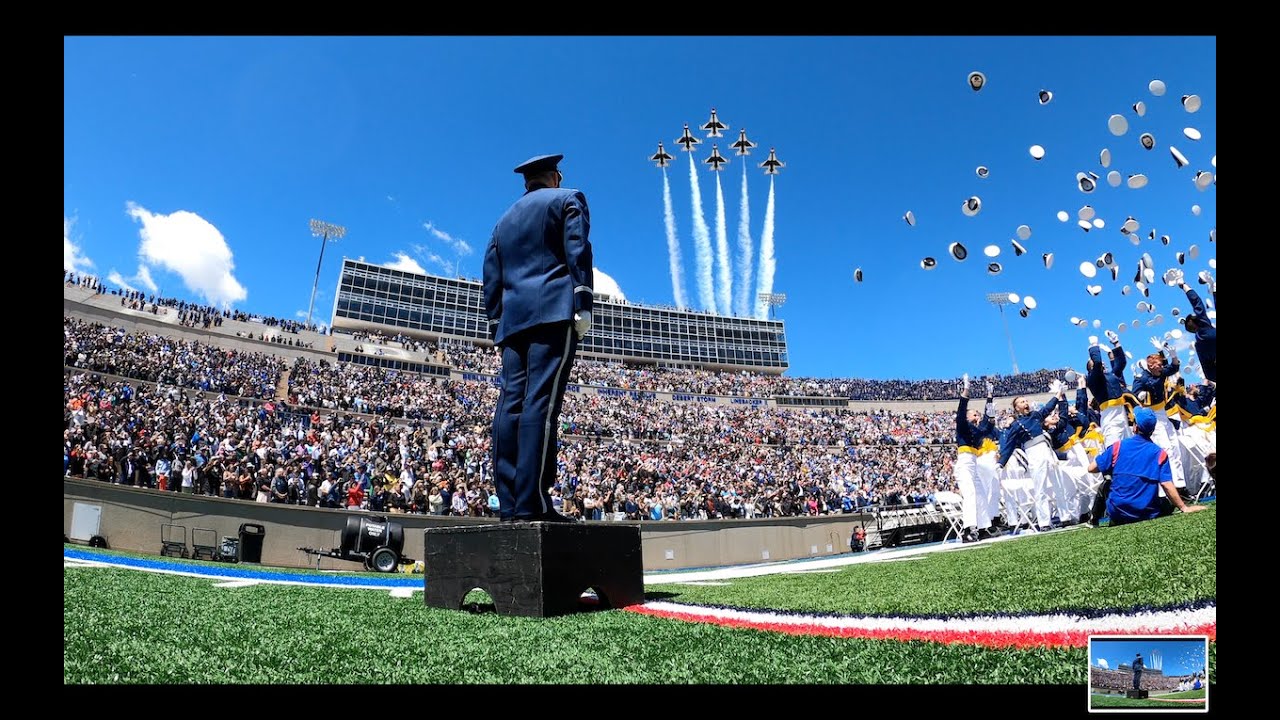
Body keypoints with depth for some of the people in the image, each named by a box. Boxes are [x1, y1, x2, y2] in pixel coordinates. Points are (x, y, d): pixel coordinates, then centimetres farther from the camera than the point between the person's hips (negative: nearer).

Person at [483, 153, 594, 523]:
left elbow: (492, 279, 22)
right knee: (541, 401, -15)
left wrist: (497, 325, 20)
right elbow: (578, 250, -4)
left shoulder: (505, 219, 29)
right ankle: (532, 501, -21)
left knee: (511, 402, -1)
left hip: (513, 318, 6)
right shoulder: (568, 199, 12)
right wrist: (583, 305, -10)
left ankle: (509, 502, -6)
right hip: (554, 311, -6)